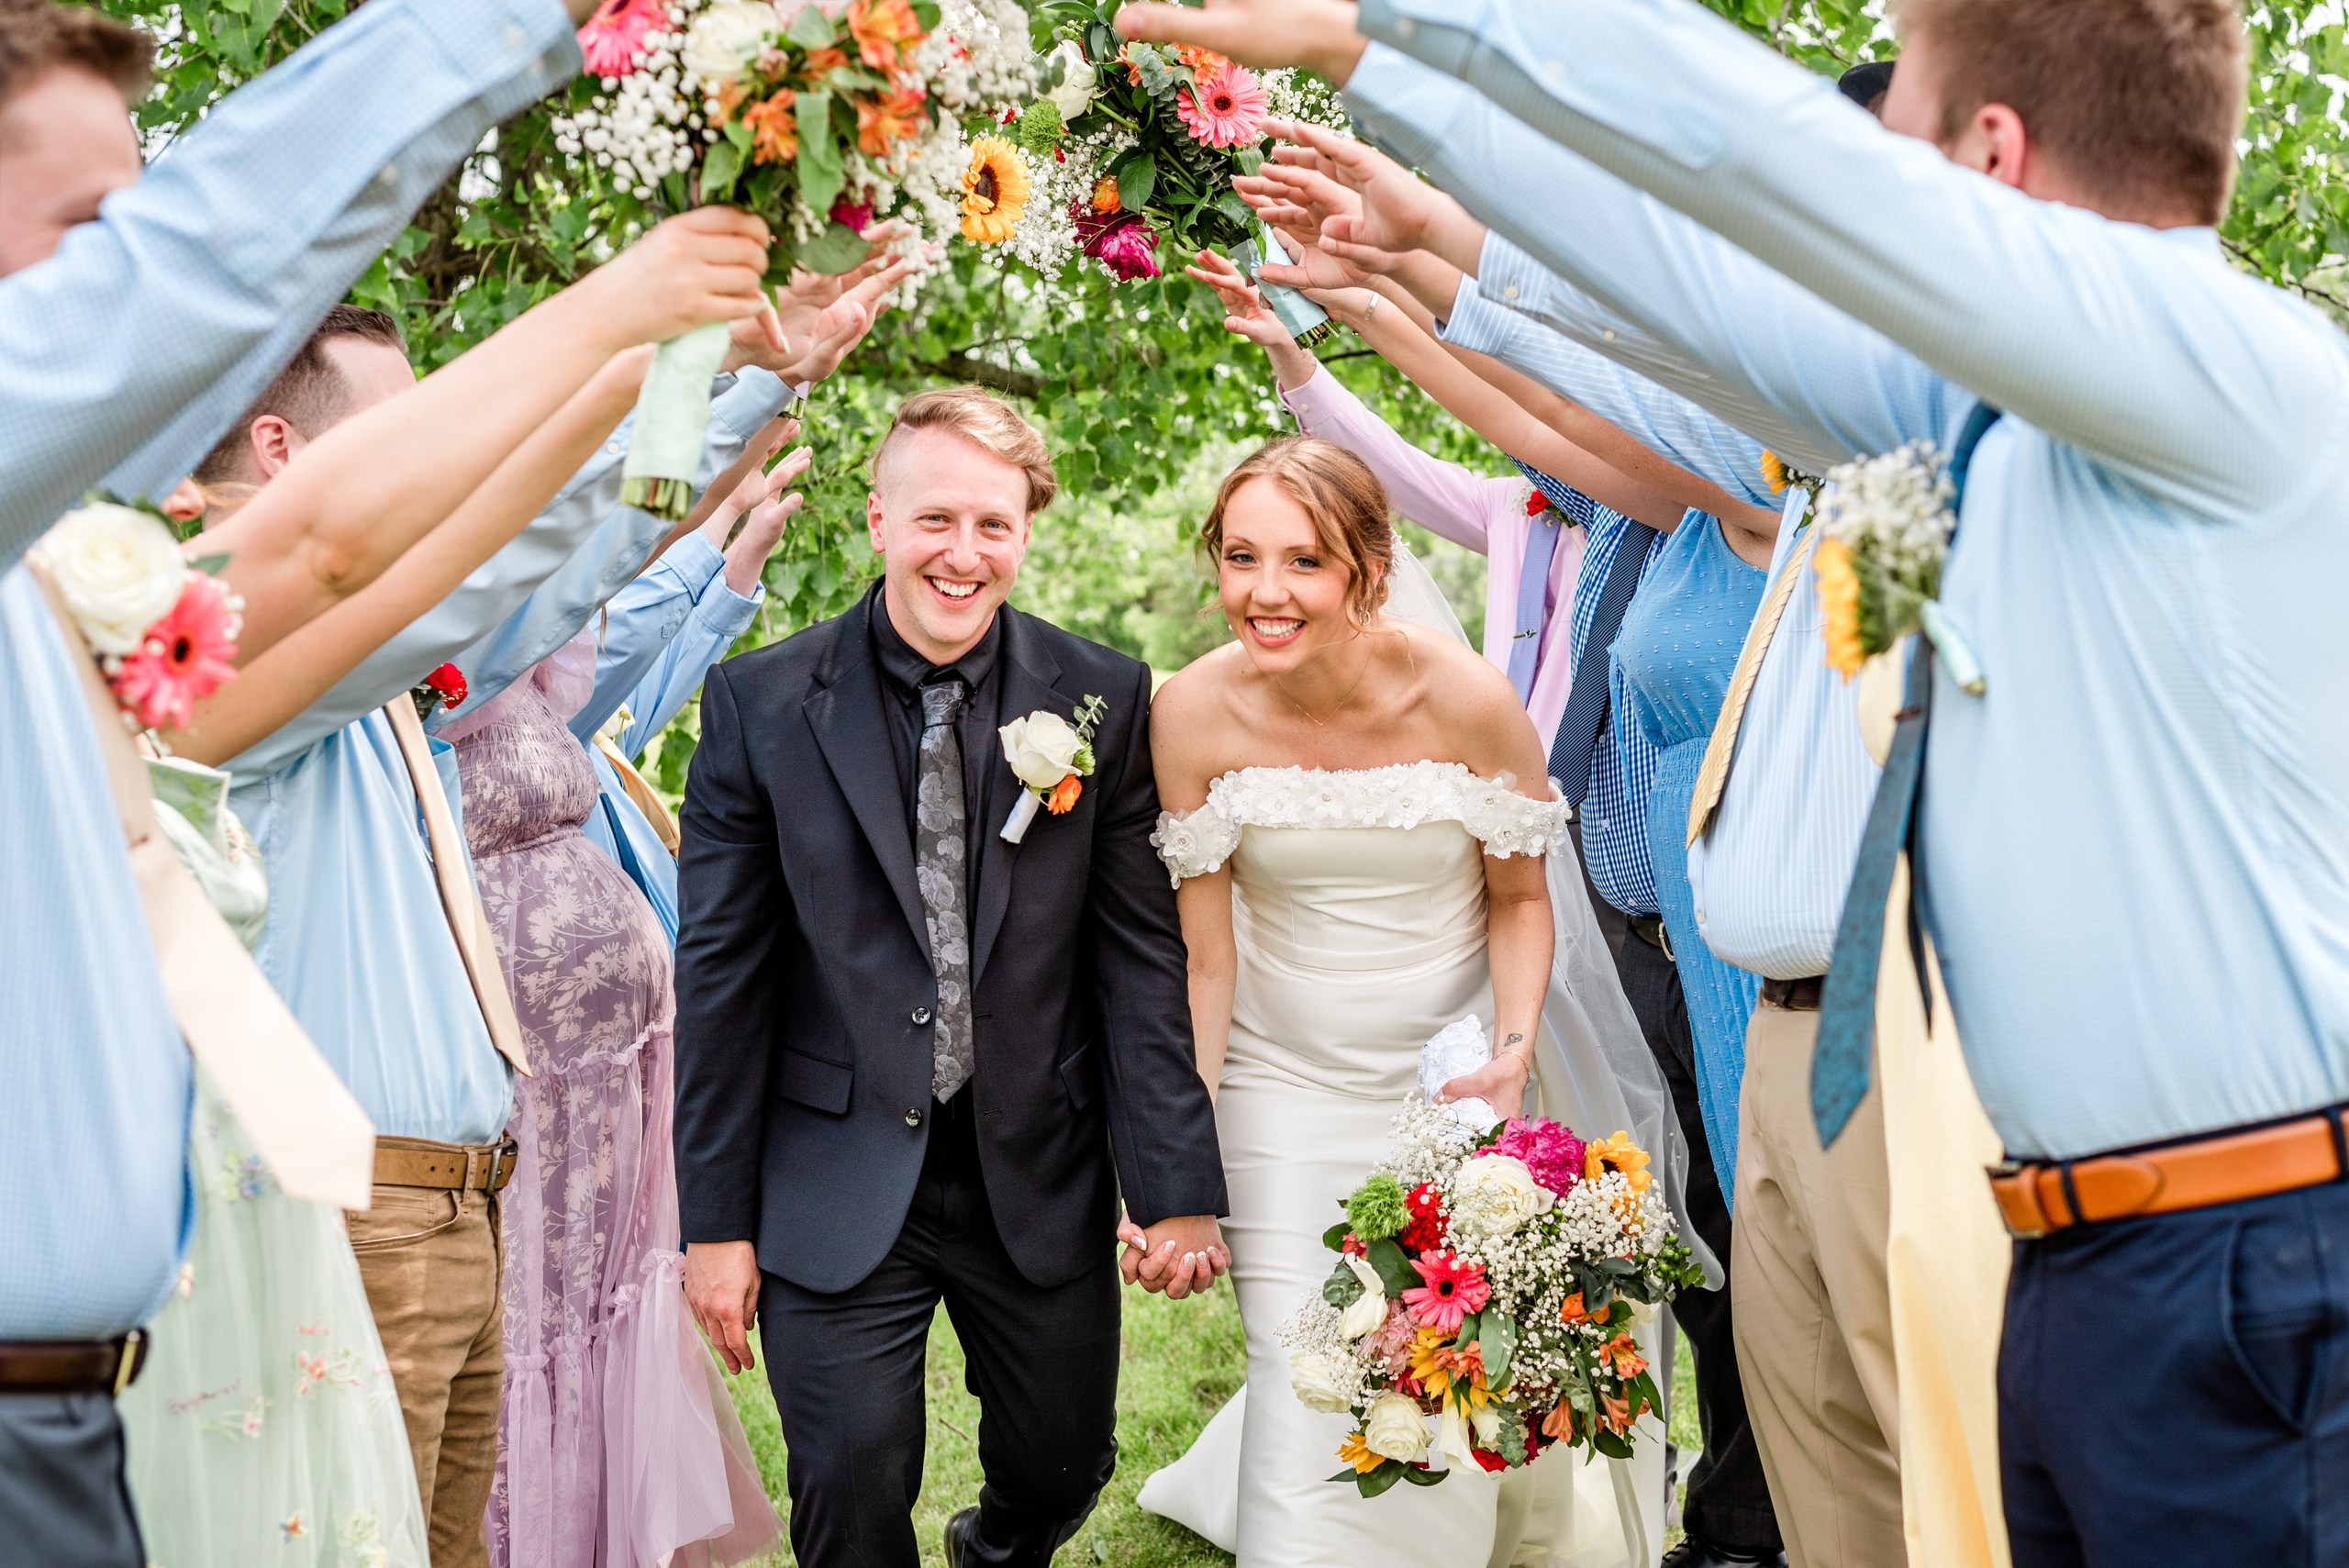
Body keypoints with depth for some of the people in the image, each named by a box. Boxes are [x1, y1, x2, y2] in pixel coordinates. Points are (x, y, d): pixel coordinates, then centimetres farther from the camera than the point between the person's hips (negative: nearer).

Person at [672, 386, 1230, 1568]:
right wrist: (714, 1218, -2)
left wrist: (1178, 1185, -5)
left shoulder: (1103, 700, -2)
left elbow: (1142, 956, -1)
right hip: (836, 1189, -1)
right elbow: (720, 973, -2)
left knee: (1064, 1470, 16)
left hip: (1042, 1179, 2)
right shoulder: (760, 704, -5)